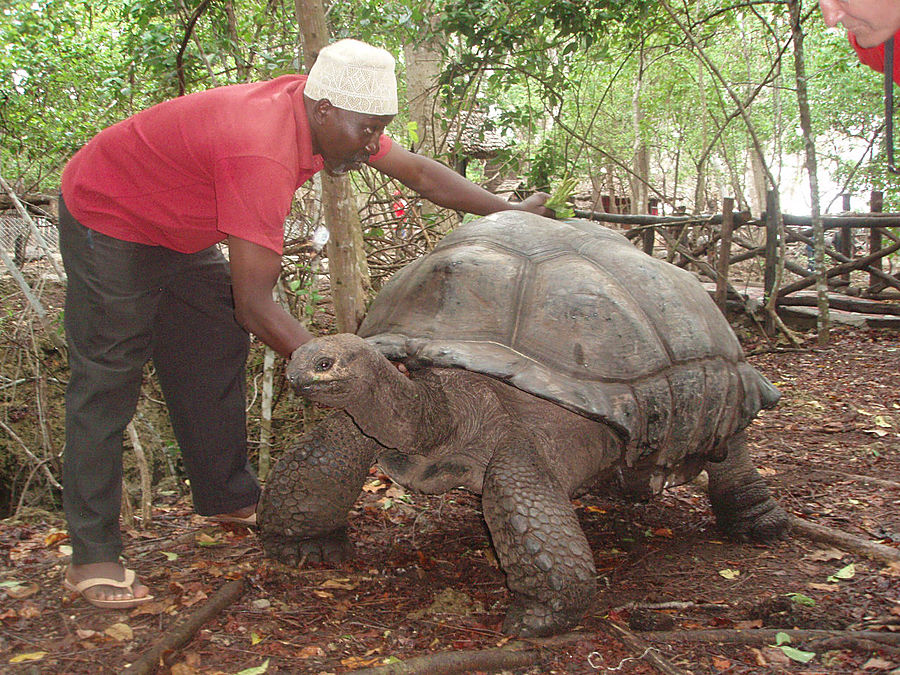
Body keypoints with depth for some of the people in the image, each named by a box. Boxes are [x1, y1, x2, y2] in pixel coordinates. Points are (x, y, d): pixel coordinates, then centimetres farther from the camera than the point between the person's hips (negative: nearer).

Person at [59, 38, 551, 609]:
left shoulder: (327, 116, -12)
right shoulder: (262, 155, -40)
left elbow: (420, 172, 1)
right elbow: (255, 306, -40)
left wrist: (509, 212, 1)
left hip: (178, 230, 9)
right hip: (108, 219, -9)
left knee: (215, 354, 10)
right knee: (108, 383, -9)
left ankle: (228, 496, 24)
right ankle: (93, 556, -3)